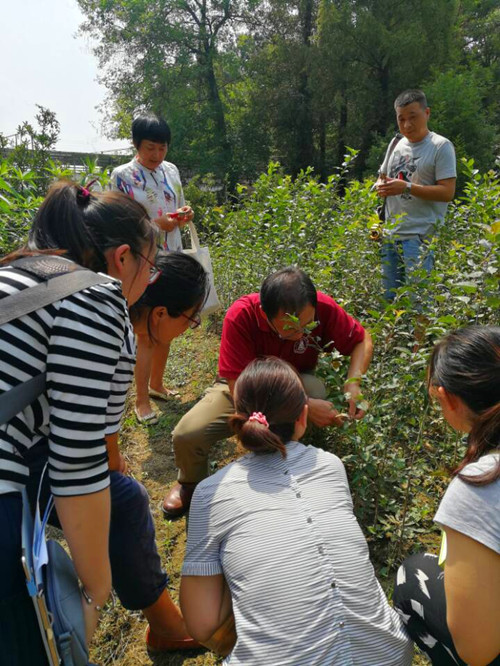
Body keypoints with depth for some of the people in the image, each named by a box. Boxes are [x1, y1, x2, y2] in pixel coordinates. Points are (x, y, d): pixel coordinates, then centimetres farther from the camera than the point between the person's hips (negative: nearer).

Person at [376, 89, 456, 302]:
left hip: (421, 237, -7)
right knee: (388, 298, 11)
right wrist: (382, 187, 1)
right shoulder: (396, 145, 15)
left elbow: (447, 192, -12)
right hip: (390, 236, 7)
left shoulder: (441, 146, -5)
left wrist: (407, 187, -19)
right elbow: (381, 179, 25)